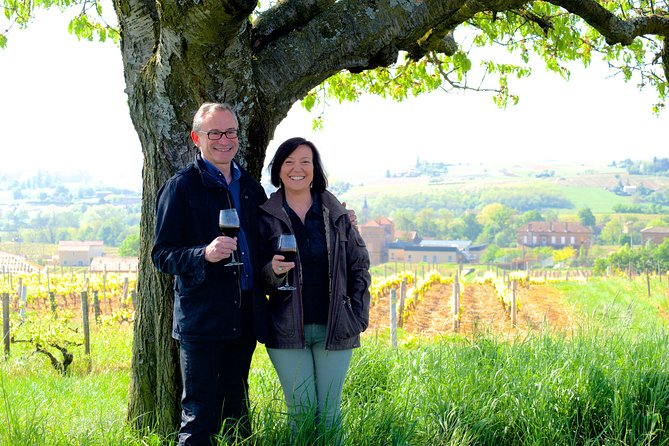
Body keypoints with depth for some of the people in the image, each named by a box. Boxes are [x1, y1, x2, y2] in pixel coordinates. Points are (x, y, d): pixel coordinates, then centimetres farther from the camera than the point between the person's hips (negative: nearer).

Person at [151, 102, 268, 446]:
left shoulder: (251, 187, 14)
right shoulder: (180, 187, -4)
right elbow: (161, 255, -8)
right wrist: (204, 254, -24)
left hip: (243, 316, 6)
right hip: (201, 318, -6)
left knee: (236, 415, 14)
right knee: (199, 418, -4)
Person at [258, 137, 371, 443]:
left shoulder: (336, 214, 5)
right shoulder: (266, 217, 2)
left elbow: (360, 266, 8)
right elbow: (257, 278, 3)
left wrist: (359, 316, 0)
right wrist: (273, 271, -19)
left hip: (334, 328, 1)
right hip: (287, 330, -1)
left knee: (329, 412, 5)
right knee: (301, 412, 2)